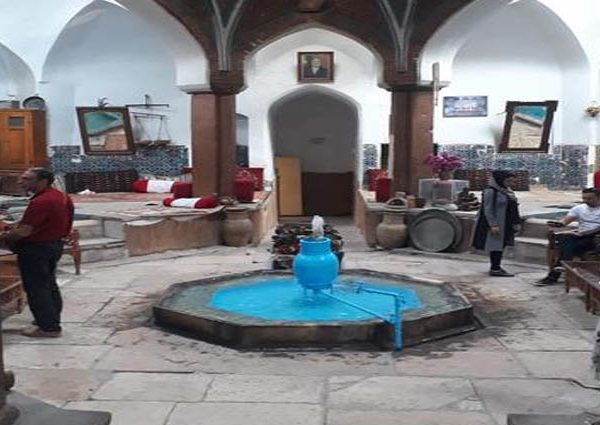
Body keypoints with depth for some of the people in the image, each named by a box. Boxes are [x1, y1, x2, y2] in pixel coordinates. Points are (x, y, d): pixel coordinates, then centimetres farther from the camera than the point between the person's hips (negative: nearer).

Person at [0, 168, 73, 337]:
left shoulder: (41, 202, -26)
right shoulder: (61, 196, 6)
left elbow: (24, 231, -28)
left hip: (36, 249, -10)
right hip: (55, 244, 10)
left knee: (36, 289, 0)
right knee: (50, 285, 21)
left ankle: (48, 328, 4)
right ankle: (52, 319, 33)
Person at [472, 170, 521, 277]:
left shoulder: (507, 191, 12)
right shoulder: (490, 191, -14)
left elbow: (511, 208, 19)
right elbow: (488, 210, -17)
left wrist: (515, 223, 16)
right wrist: (493, 225, -22)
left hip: (505, 225, 9)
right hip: (496, 224, -9)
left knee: (501, 245, 11)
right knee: (495, 245, -7)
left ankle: (496, 267, 19)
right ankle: (495, 269, -3)